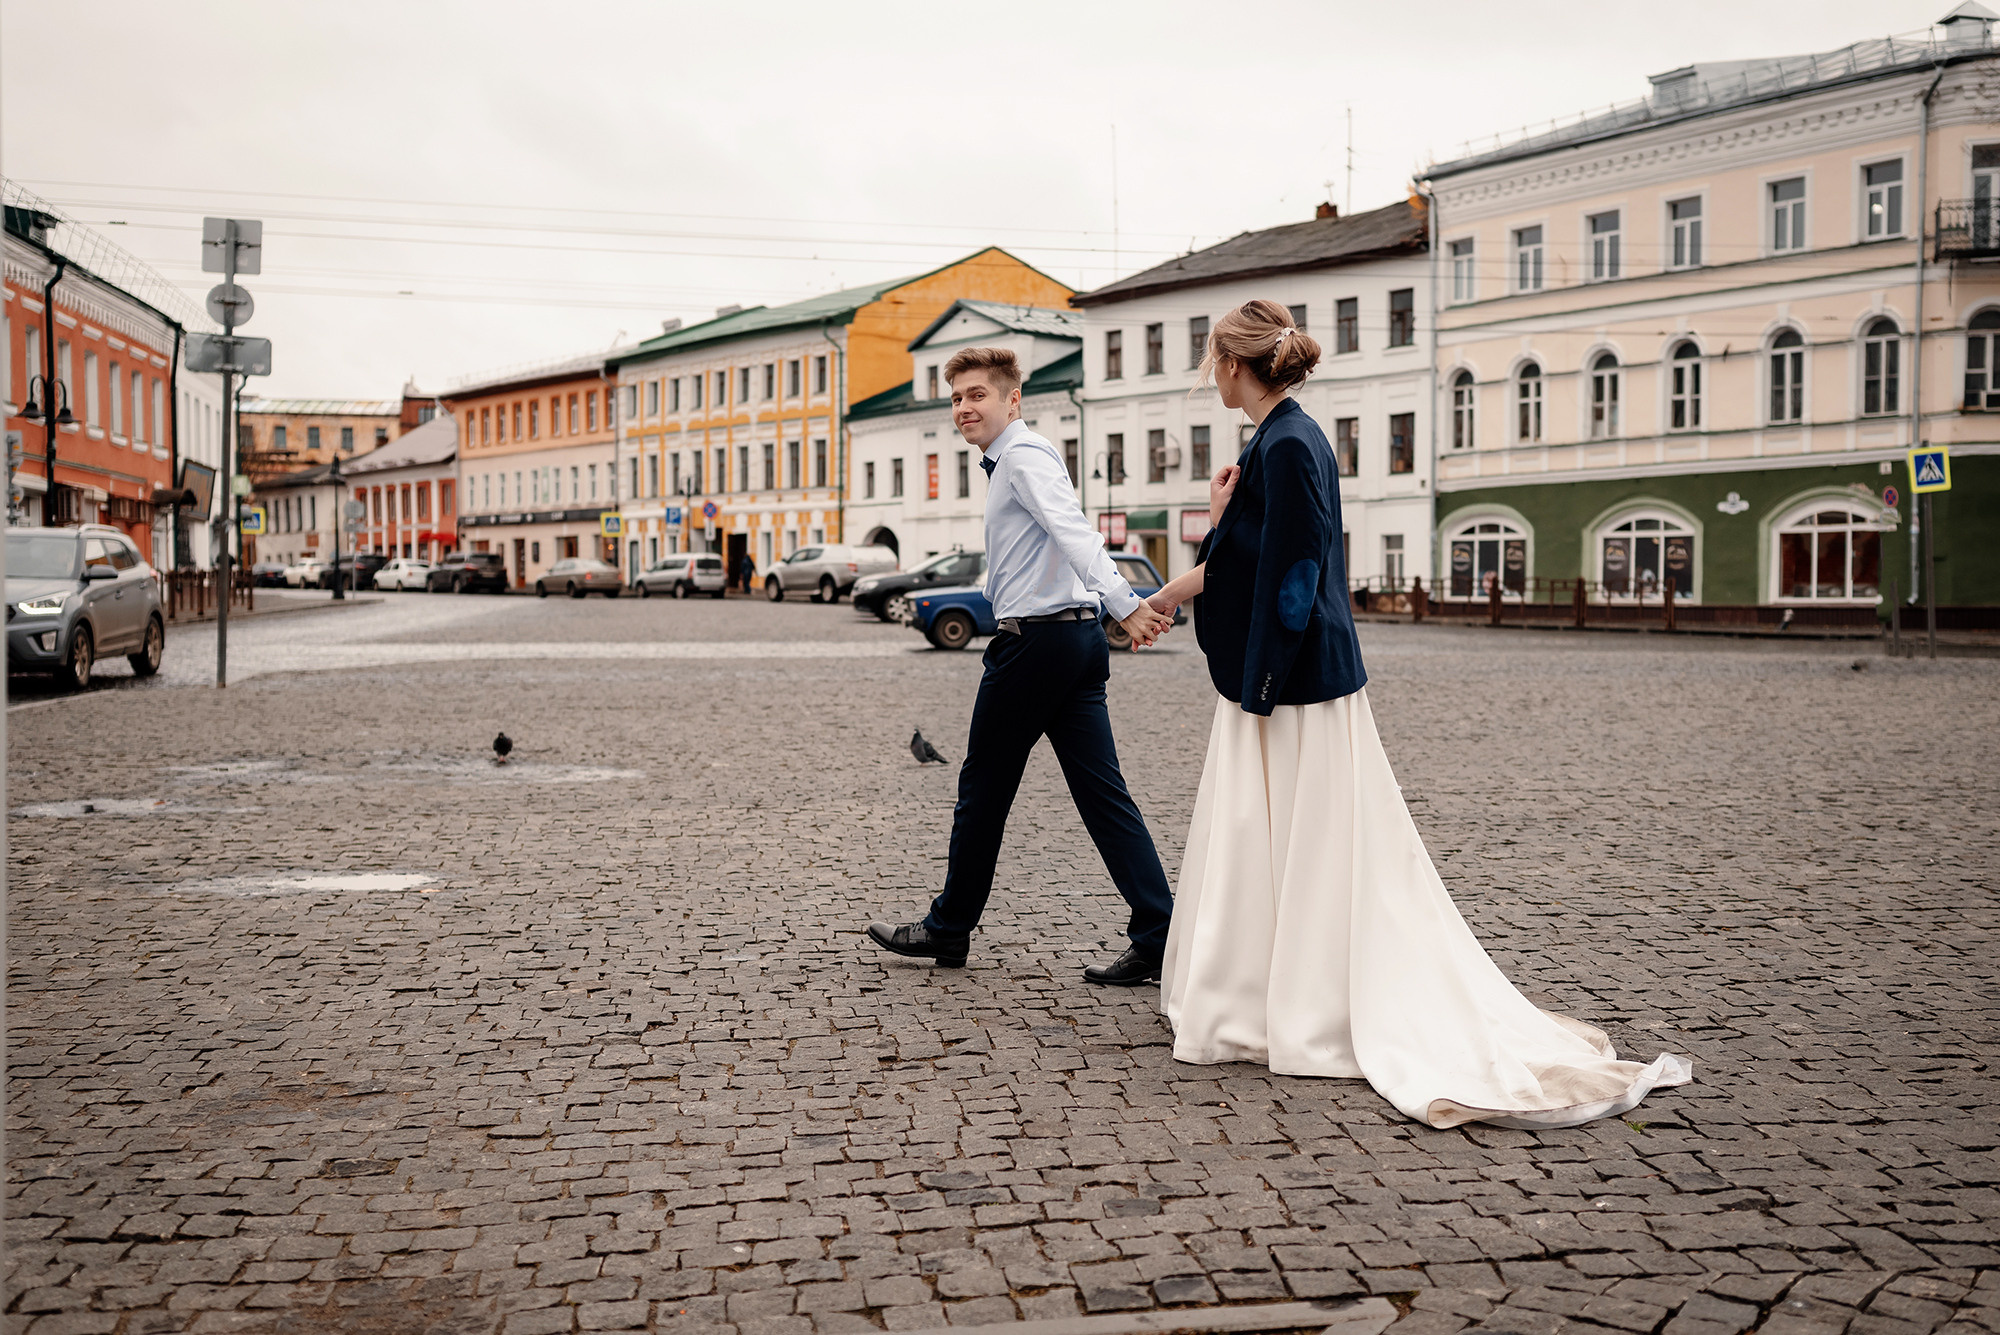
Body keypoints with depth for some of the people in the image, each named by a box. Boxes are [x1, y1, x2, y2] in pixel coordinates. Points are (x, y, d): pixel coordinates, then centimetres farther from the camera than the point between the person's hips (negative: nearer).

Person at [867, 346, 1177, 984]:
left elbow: (1074, 533, -26)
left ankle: (948, 929, 20)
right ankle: (1158, 938, 0)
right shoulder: (1014, 460, 22)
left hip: (1036, 639, -10)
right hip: (1077, 638, 10)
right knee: (1102, 790, 4)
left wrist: (1126, 603, -38)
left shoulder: (1023, 457, -10)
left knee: (983, 788, 5)